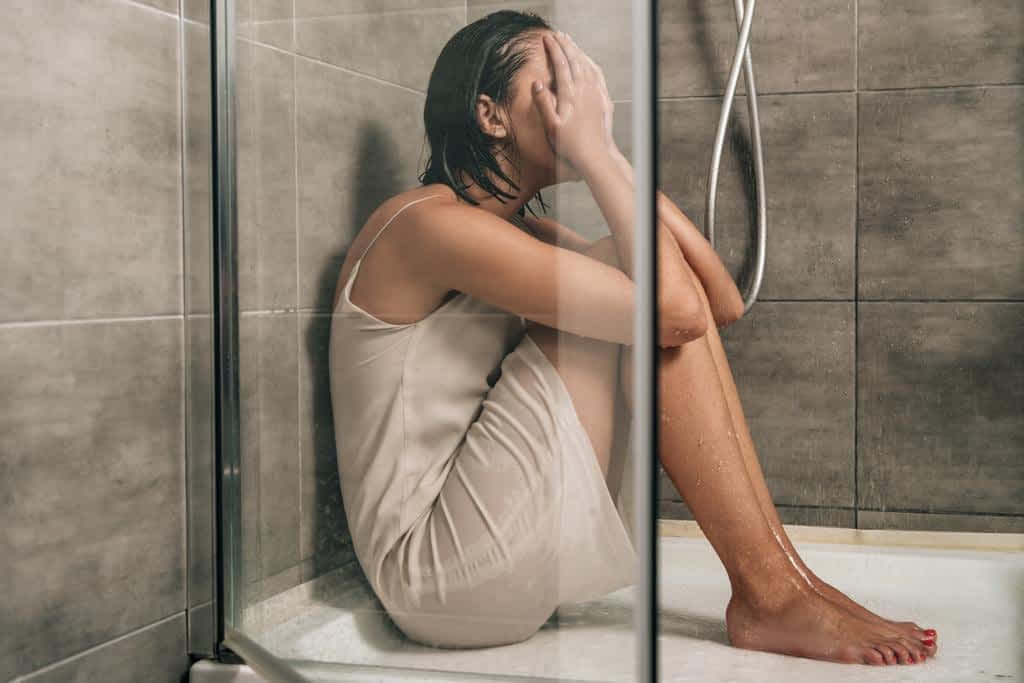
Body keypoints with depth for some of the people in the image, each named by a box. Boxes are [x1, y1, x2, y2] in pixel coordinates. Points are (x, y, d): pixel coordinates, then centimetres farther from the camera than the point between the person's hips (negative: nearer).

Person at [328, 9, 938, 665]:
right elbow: (674, 312, -23)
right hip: (439, 576, -9)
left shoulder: (523, 234, 14)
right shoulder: (430, 222, -15)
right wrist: (594, 148, -12)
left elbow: (723, 302, 4)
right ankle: (768, 596, -11)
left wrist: (609, 150, 1)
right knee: (654, 292, -16)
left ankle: (789, 571, -3)